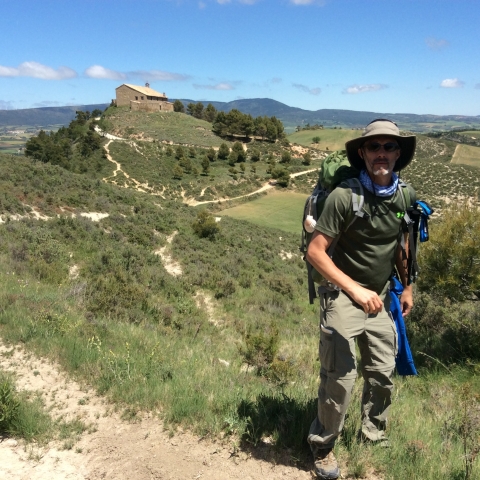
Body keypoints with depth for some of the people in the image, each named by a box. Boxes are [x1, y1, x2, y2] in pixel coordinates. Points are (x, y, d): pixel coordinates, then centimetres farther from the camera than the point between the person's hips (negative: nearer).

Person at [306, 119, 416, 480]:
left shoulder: (406, 196, -2)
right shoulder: (345, 195, -21)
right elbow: (315, 251, -20)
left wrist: (407, 286, 17)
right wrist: (356, 290, -25)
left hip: (380, 298, 6)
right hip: (343, 297, -6)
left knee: (383, 373, 14)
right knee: (340, 378, -3)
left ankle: (374, 436, 38)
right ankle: (323, 447, 20)